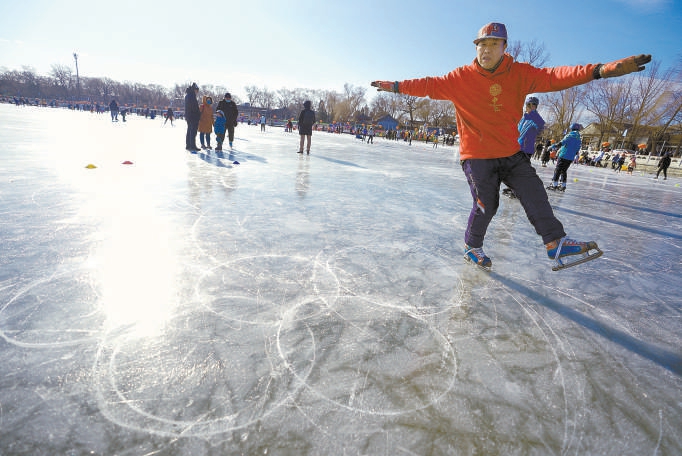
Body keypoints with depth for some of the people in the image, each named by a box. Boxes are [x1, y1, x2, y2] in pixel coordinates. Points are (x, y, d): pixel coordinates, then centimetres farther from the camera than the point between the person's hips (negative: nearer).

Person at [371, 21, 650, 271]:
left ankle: (557, 246, 5)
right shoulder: (462, 78, -6)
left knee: (534, 193, -3)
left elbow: (554, 77, -11)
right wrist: (395, 86, -14)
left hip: (510, 153, 4)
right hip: (476, 155, -3)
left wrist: (601, 70, -23)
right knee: (486, 205, -2)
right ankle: (472, 247, 22)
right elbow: (430, 85, -7)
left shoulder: (520, 74, -1)